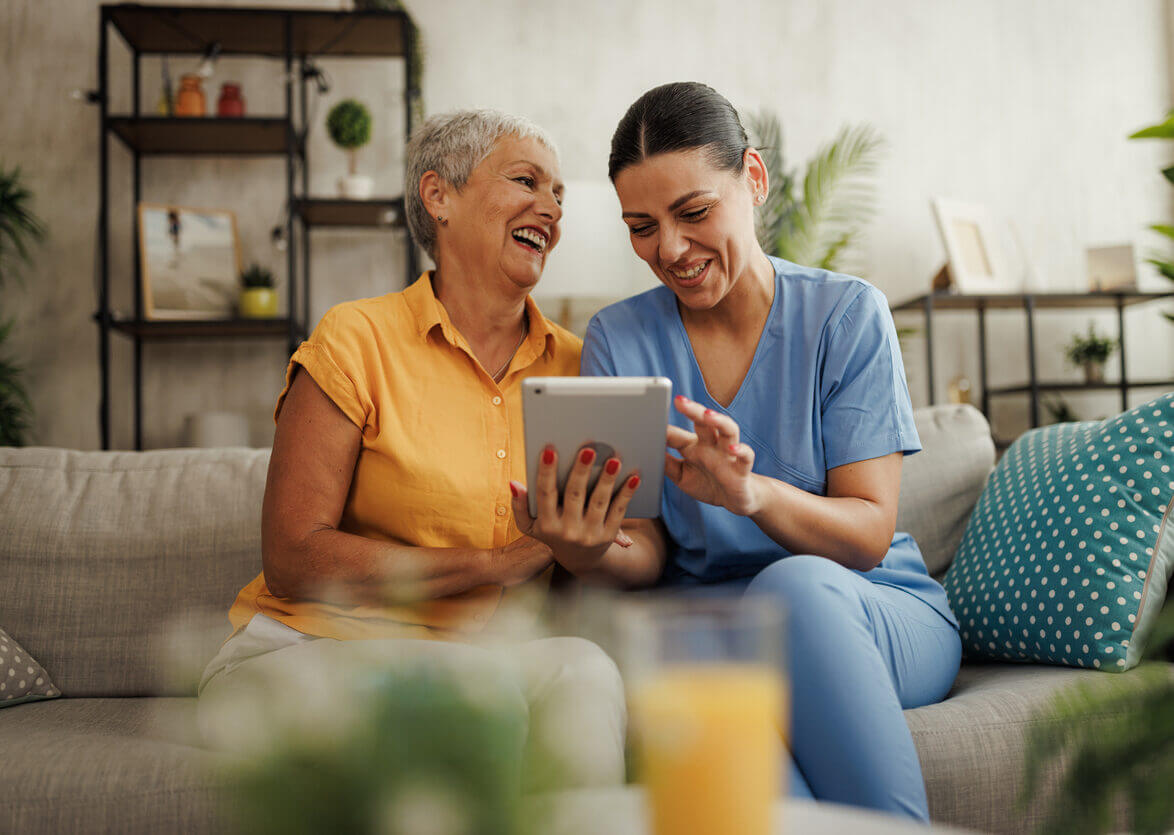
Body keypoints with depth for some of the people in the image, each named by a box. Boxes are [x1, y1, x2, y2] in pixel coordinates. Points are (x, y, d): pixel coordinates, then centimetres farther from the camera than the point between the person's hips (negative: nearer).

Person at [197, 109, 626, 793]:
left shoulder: (574, 364, 8)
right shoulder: (358, 339, -5)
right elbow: (293, 558, -11)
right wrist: (496, 565, -14)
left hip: (472, 660, 4)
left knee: (582, 671, -29)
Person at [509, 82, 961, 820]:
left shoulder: (847, 314, -2)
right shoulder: (619, 340, 4)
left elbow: (870, 533, -8)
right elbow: (646, 553, -1)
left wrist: (751, 493, -29)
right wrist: (590, 554, -26)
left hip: (882, 617, 0)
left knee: (791, 586, -36)